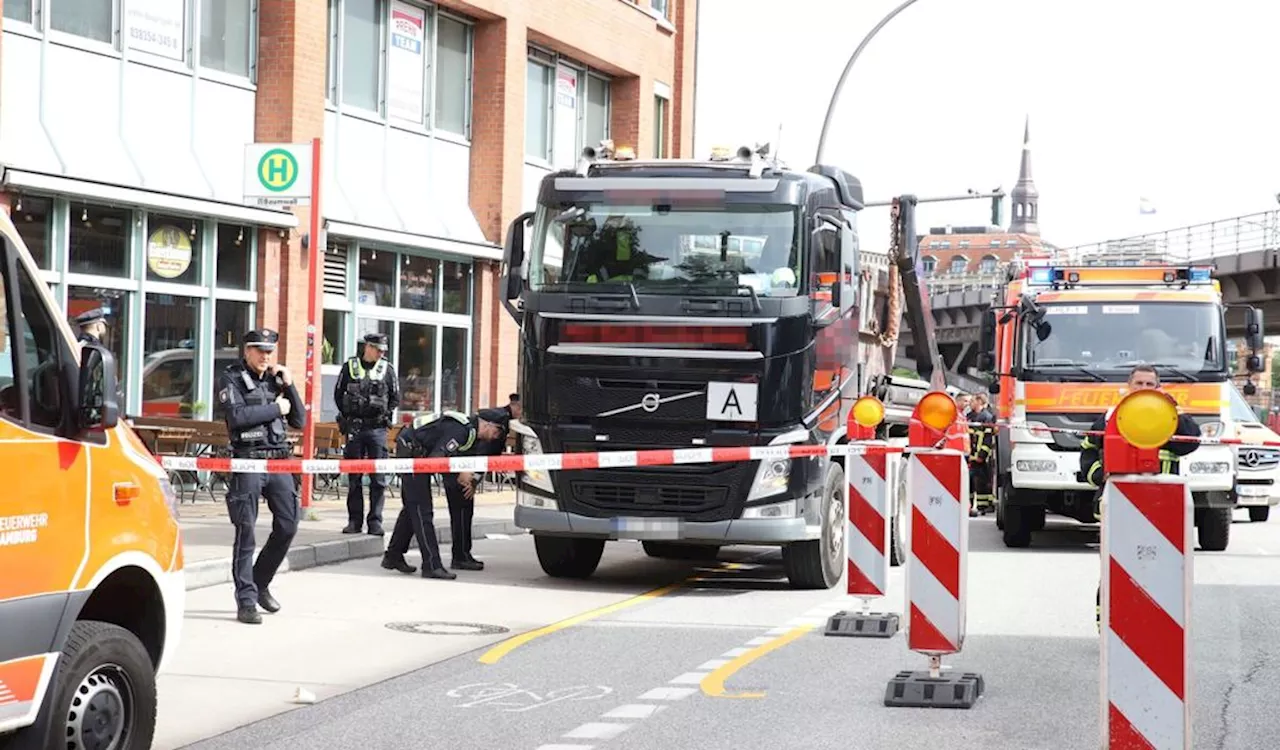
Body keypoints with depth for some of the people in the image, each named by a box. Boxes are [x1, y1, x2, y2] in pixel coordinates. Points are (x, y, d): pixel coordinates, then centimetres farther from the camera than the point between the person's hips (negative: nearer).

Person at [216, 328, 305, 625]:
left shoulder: (276, 378, 16)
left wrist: (289, 386, 2)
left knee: (287, 526, 5)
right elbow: (236, 416, -17)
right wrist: (276, 408, -9)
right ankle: (246, 601, -2)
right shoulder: (232, 378, 0)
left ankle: (260, 583, 25)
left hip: (279, 459, 6)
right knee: (246, 533, -5)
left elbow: (299, 421, 13)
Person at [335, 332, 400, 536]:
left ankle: (375, 521, 1)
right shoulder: (350, 367, 3)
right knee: (354, 477, 5)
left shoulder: (387, 369, 5)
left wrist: (385, 416, -1)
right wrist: (347, 417, 1)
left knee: (378, 477, -4)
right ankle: (354, 521, 11)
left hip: (377, 428, 0)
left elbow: (395, 398, 10)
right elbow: (338, 394, 9)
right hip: (354, 427, 0)